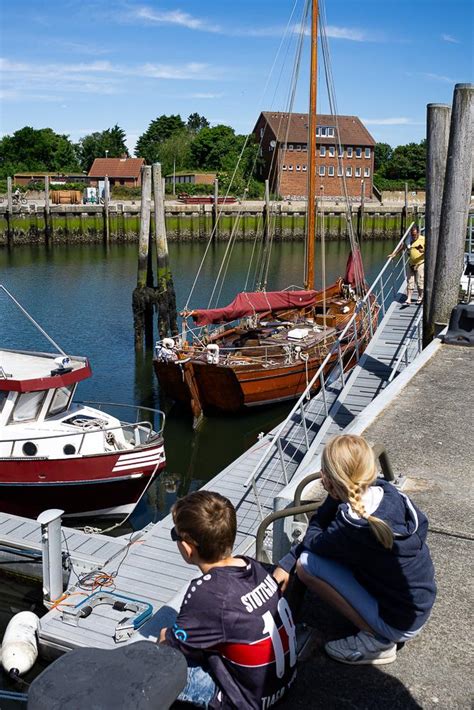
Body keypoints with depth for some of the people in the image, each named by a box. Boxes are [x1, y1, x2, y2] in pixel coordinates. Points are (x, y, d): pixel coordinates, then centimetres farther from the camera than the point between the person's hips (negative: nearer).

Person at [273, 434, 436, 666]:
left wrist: (334, 496, -11)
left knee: (306, 564, -11)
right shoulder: (386, 491, -10)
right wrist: (285, 564, 2)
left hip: (399, 625, -7)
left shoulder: (353, 529, -31)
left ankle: (375, 640, -1)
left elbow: (312, 542, -9)